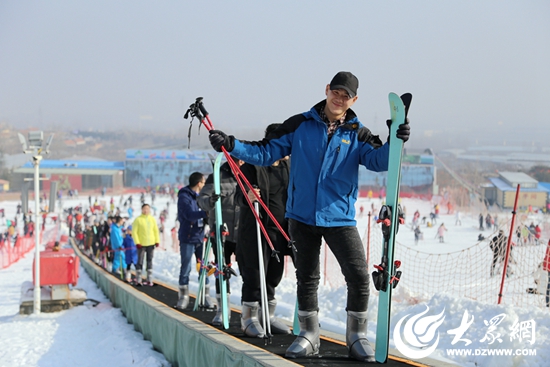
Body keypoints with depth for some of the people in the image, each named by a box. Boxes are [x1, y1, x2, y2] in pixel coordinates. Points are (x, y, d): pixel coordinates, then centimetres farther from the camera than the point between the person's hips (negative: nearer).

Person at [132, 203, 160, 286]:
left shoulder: (152, 219, 7)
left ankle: (149, 280, 13)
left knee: (150, 261, 8)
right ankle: (138, 280, 6)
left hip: (151, 244, 4)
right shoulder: (138, 219, -6)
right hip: (141, 244, -4)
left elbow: (156, 230, 11)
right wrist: (137, 242, -14)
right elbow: (134, 232, -7)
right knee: (140, 261, 0)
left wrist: (157, 241, 3)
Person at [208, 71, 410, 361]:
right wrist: (231, 146, -9)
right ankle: (308, 335, 24)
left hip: (340, 218, -1)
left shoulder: (357, 134, 3)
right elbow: (266, 153, 4)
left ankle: (357, 337, 6)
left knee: (359, 277, -9)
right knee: (307, 278, 10)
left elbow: (378, 160, -12)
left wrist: (394, 144, -32)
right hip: (302, 217, 1)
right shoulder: (300, 125, 4)